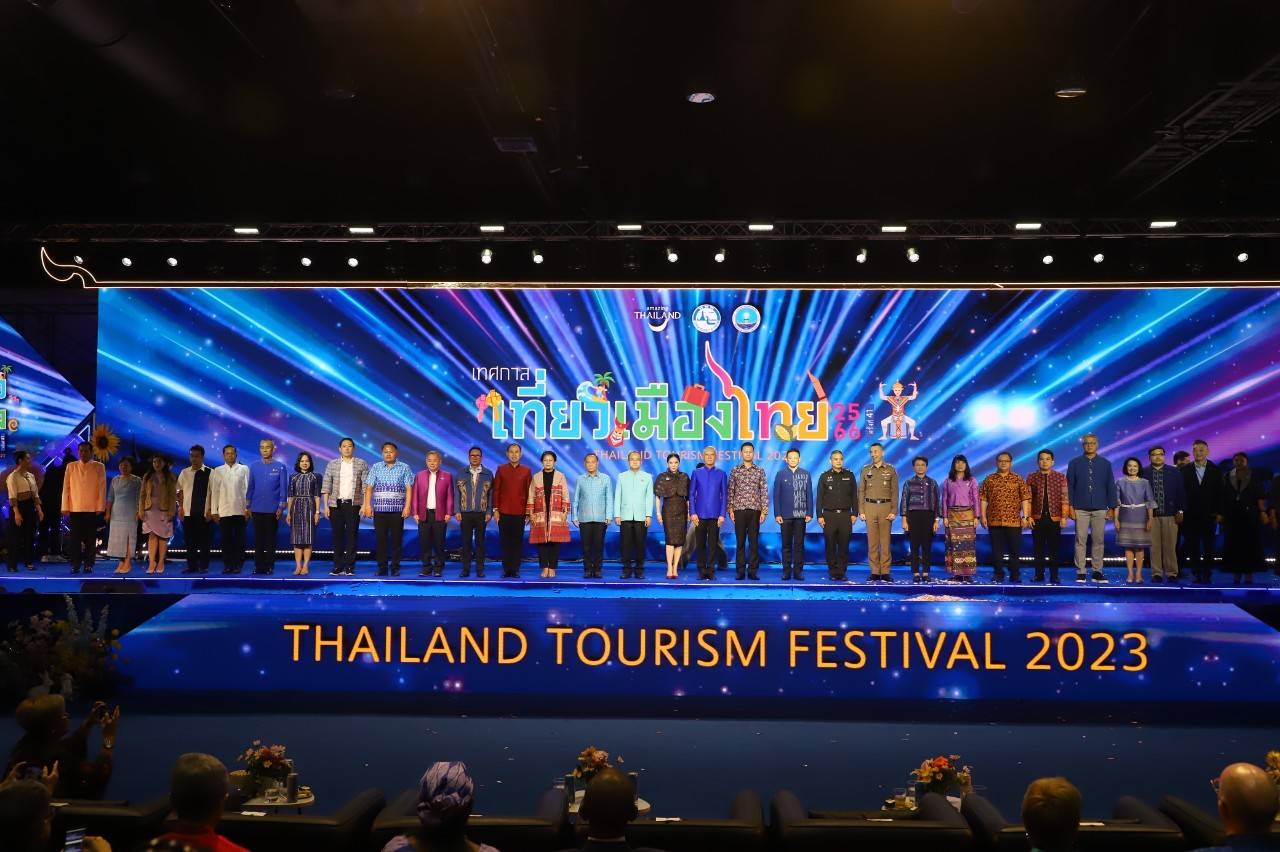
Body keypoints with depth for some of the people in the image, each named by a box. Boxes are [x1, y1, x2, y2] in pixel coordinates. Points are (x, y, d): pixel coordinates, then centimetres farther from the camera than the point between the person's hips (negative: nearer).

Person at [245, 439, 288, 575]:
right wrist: (247, 507, 7)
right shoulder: (254, 466, 5)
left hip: (272, 509, -2)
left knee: (270, 539, 4)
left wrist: (281, 507, -6)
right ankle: (259, 566, 12)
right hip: (257, 509, 2)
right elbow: (250, 487, 9)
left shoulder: (280, 467, -2)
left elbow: (283, 488, -2)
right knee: (258, 539, 5)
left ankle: (269, 566, 10)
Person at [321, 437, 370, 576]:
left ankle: (349, 567, 3)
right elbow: (326, 486, 6)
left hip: (353, 504, -1)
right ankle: (338, 566, 10)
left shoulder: (361, 464, 4)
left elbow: (366, 486, -1)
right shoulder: (332, 464, 8)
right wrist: (325, 506, -1)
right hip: (336, 504, 1)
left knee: (352, 535, -1)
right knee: (337, 536, 4)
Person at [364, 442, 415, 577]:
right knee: (380, 539, 1)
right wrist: (367, 505, -4)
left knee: (396, 539, 1)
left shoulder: (404, 468, 5)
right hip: (379, 510, 1)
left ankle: (395, 568, 9)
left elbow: (409, 488, 0)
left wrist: (407, 506, -9)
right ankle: (382, 568, 8)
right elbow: (369, 487, 5)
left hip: (398, 510, -1)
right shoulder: (375, 467, 9)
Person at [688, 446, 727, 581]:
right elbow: (691, 494, 4)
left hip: (715, 515, 0)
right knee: (701, 544, 4)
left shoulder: (721, 474, 6)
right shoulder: (696, 473, 5)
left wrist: (722, 515, -3)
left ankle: (710, 571, 7)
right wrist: (692, 513, -4)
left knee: (713, 544, 0)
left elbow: (724, 495, 4)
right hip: (700, 515, 0)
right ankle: (701, 571, 12)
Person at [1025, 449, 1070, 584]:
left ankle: (1054, 576, 8)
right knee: (1038, 548, 5)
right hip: (1037, 518, 1)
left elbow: (1065, 498, 0)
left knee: (1054, 548, 3)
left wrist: (1064, 516, -6)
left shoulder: (1061, 477, 4)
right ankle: (1039, 574, 12)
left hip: (1054, 518, 0)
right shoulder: (1031, 477, 5)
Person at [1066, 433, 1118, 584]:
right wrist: (1070, 507, -4)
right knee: (1080, 540, -1)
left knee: (1099, 540, 3)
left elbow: (1111, 486, 7)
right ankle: (1080, 572, 3)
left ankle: (1097, 572, 10)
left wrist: (1111, 507, 2)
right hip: (1080, 509, -1)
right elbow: (1069, 486, 2)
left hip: (1100, 509, 1)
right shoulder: (1074, 463, 4)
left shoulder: (1105, 464, 7)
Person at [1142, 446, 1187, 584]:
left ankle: (1172, 573, 9)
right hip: (1150, 515, 0)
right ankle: (1156, 573, 7)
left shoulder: (1175, 472, 7)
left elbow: (1181, 492, 7)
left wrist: (1180, 511, 0)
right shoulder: (1143, 472, 3)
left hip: (1170, 515, 0)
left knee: (1170, 545, 1)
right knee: (1154, 546, 1)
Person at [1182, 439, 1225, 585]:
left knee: (1208, 546, 3)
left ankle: (1207, 574, 9)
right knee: (1192, 546, 4)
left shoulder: (1215, 470, 3)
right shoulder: (1185, 470, 2)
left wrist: (1219, 513, -1)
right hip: (1190, 516, 0)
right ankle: (1196, 573, 12)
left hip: (1209, 515, 0)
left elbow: (1219, 493, 4)